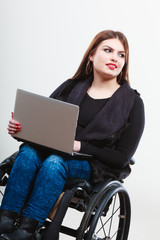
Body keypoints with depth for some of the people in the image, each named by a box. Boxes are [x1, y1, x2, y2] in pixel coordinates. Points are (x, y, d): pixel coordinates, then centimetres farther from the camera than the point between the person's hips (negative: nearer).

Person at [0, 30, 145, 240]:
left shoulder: (132, 102, -2)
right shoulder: (71, 87, 8)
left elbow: (122, 157, -6)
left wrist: (79, 146, -17)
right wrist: (18, 127, -13)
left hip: (97, 166, -3)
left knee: (54, 162, -34)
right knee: (28, 152, -29)